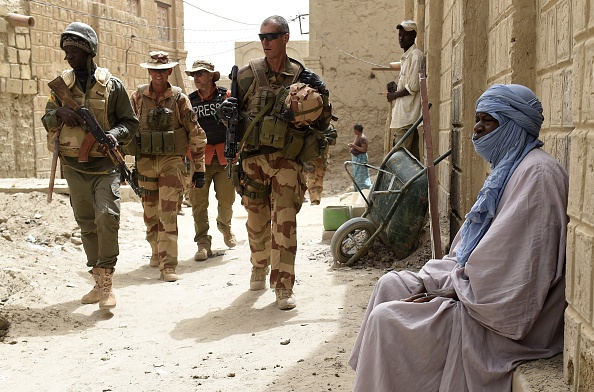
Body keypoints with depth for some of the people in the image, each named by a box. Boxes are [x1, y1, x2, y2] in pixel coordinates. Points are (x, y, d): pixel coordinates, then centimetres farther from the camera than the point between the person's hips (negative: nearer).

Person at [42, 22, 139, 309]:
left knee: (107, 216, -19)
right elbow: (47, 121, 10)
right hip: (74, 167, 4)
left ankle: (106, 280, -9)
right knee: (86, 224, 9)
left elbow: (130, 122, 3)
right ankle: (99, 281, 21)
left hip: (104, 165, -4)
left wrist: (115, 133, -17)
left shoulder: (112, 85, -1)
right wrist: (60, 112, -12)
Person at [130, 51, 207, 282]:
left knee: (168, 215, -10)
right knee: (150, 214, 13)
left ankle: (168, 266, -9)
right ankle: (157, 252, 36)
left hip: (172, 161, -3)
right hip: (145, 161, 3)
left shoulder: (179, 98, -1)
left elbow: (196, 134, 1)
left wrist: (199, 169, 0)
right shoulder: (138, 97, 4)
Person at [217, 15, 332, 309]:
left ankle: (283, 287, -1)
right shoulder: (248, 74, 5)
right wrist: (225, 109, -8)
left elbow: (321, 123, 7)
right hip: (253, 159, 2)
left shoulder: (302, 77, 4)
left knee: (285, 223, -8)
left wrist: (320, 95, -10)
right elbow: (232, 109, 15)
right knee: (257, 220, 13)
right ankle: (259, 267, 37)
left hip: (287, 161, -2)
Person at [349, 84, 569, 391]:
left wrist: (450, 290, -15)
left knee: (386, 320, -16)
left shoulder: (536, 173, -20)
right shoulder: (507, 168, 14)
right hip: (478, 288, 10)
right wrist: (426, 281, 1)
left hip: (506, 319, -10)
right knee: (391, 283, 9)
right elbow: (470, 247, 13)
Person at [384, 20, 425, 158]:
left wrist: (394, 95, -5)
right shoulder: (405, 57, 21)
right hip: (402, 114, 10)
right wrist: (396, 87, 8)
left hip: (407, 115, -10)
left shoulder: (416, 55, -9)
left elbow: (413, 87, -17)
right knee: (412, 155, 9)